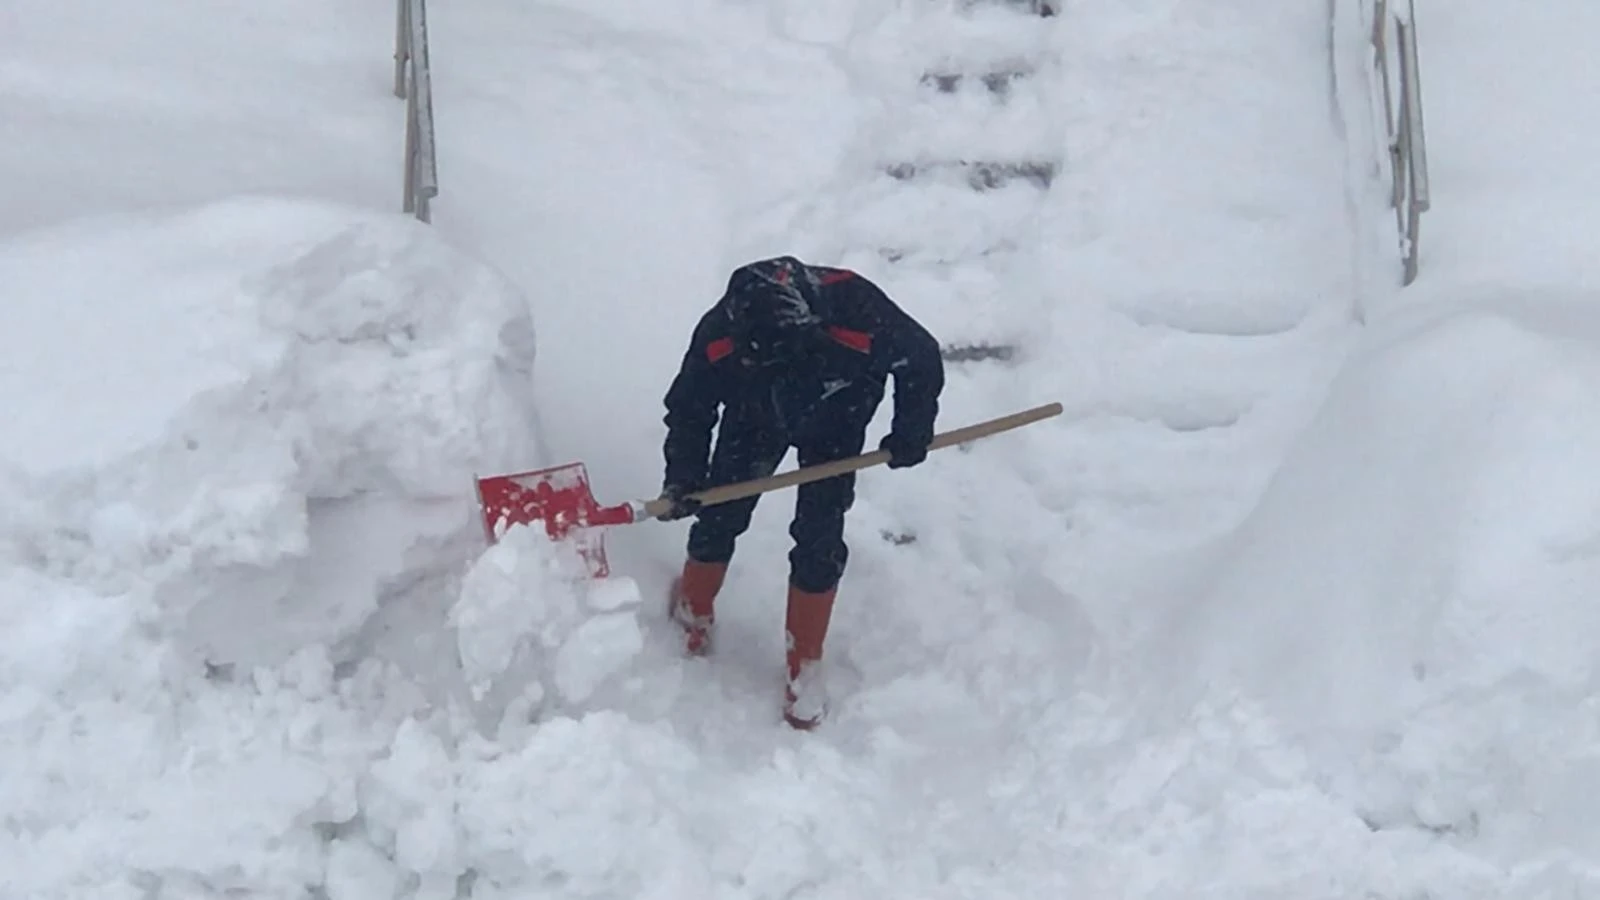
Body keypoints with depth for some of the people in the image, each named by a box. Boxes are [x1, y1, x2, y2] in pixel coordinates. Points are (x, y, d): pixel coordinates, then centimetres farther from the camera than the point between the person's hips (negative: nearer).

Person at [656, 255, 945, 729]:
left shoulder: (861, 318, -43)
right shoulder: (718, 337, -37)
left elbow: (921, 359, -21)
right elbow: (690, 407, -17)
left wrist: (910, 435, -11)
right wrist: (683, 479, -25)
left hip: (834, 420, -1)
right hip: (754, 414, 1)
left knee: (819, 543, -4)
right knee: (719, 517, 5)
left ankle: (804, 666, 14)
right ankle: (694, 612, 36)